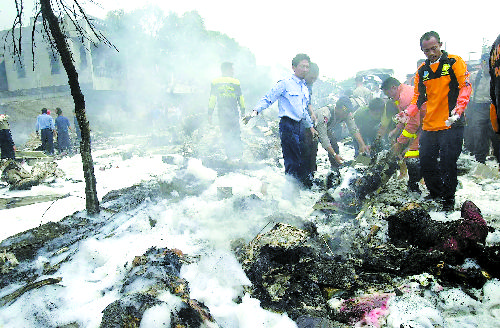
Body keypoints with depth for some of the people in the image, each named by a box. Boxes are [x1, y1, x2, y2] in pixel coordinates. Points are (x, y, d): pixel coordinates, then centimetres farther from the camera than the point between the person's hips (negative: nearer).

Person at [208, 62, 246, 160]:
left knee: (225, 134, 9)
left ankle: (230, 155, 10)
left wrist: (210, 113, 6)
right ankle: (239, 153, 8)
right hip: (234, 113, -1)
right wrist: (243, 111, 14)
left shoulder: (215, 82, 1)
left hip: (221, 113, 1)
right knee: (236, 133, 10)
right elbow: (241, 98, 4)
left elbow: (212, 99, 1)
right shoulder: (236, 82, -1)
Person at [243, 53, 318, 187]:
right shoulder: (285, 83, -5)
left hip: (298, 126, 8)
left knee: (295, 160, 10)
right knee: (294, 161, -10)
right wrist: (255, 111, -25)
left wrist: (310, 126, 33)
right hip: (287, 125, -8)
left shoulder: (305, 88, 19)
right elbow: (268, 98, -10)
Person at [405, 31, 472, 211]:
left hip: (451, 124, -5)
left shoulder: (454, 62, 0)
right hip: (429, 126, 5)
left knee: (447, 163, -5)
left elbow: (466, 86, -7)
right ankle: (436, 193, 30)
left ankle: (448, 198, 14)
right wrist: (407, 113, -1)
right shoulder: (422, 71, 13)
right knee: (426, 162, 8)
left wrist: (458, 109, -23)